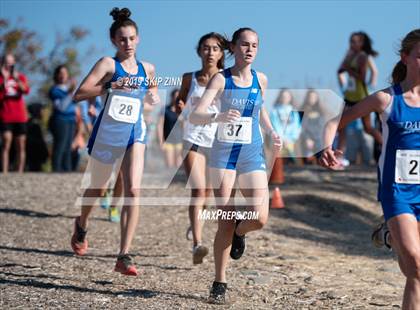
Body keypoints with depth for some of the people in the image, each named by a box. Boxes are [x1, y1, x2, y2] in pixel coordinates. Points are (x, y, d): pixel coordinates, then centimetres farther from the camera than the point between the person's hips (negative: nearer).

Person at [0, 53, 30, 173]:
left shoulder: (21, 76, 10)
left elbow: (26, 90, -8)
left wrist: (17, 79, -22)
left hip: (20, 117, 3)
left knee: (21, 146, 3)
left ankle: (20, 172, 8)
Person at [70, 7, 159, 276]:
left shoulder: (147, 69, 7)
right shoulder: (108, 64, -8)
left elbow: (152, 96, 26)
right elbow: (80, 94, -17)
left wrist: (154, 98, 3)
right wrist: (112, 86, -25)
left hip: (135, 133, 3)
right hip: (108, 132, -3)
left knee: (134, 190, -15)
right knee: (98, 189, 16)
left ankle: (124, 257, -16)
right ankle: (82, 225, 50)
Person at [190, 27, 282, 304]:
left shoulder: (260, 79, 5)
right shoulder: (221, 79, -5)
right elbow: (195, 116, -15)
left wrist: (272, 132, 9)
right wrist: (217, 117, -35)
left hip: (253, 156, 2)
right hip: (224, 154, -2)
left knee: (259, 218, -16)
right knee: (225, 223, -2)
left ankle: (240, 231, 20)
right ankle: (220, 284, 13)